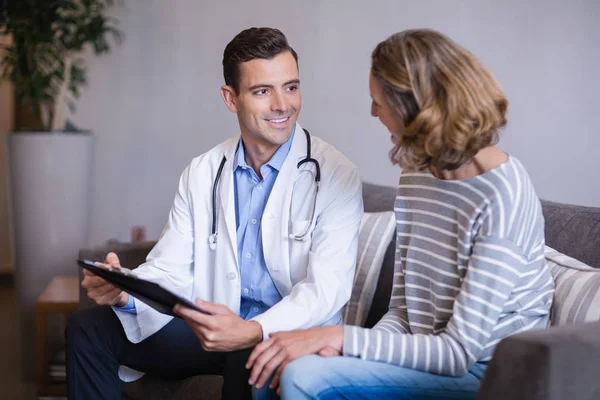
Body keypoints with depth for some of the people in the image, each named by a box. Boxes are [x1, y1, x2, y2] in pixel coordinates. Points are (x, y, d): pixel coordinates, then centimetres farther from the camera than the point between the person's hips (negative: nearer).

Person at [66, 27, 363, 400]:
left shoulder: (336, 176, -10)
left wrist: (253, 332, -37)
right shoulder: (200, 174, 6)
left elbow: (326, 286, -19)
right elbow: (172, 271, 2)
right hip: (209, 327, 5)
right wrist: (126, 291, -22)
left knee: (253, 357, -37)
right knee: (88, 327, -9)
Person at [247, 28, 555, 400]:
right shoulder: (416, 178, 7)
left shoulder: (503, 196, -20)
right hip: (429, 359, 7)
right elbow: (403, 310, 7)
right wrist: (337, 348, -12)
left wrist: (341, 337, -21)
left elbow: (459, 351, -21)